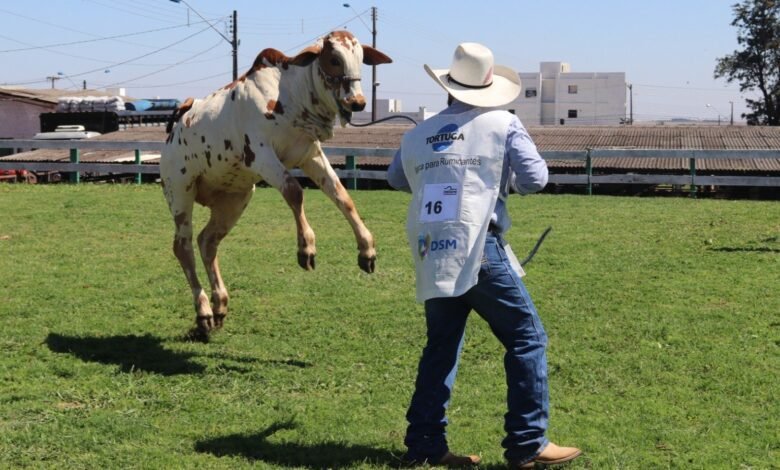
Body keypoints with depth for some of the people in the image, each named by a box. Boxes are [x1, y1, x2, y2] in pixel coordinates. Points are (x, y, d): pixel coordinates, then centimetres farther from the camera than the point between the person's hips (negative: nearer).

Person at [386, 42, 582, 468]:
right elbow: (535, 179, -3)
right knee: (527, 338, 4)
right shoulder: (503, 124, 0)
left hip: (430, 257, 5)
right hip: (480, 251, -5)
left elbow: (396, 179, 28)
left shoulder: (416, 135, 13)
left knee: (441, 346, 16)